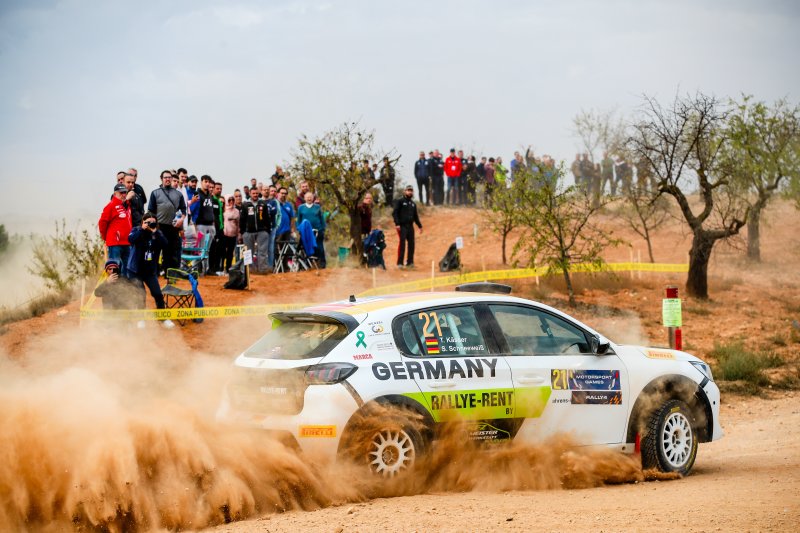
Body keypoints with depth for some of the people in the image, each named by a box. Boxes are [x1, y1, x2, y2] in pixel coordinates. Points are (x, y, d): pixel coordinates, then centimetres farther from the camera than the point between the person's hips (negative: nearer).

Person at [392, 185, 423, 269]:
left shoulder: (413, 204, 20)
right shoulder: (399, 201, 0)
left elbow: (415, 216, 27)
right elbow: (394, 213, -7)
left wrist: (420, 226, 21)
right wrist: (397, 223, -18)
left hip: (410, 226, 6)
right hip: (402, 226, -6)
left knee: (411, 244, 3)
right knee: (402, 243, -11)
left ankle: (410, 262, 10)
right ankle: (400, 263, -10)